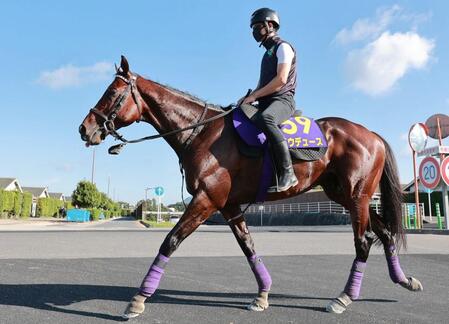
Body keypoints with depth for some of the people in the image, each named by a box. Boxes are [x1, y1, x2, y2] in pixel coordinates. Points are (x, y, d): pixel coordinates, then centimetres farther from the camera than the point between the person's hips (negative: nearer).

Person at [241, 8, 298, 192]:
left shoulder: (283, 47, 0)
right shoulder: (268, 53, 27)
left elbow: (281, 80, -14)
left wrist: (254, 96, -13)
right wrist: (248, 98, 10)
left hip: (282, 100, -9)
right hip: (266, 103, 9)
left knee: (265, 119, -40)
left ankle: (287, 173, -40)